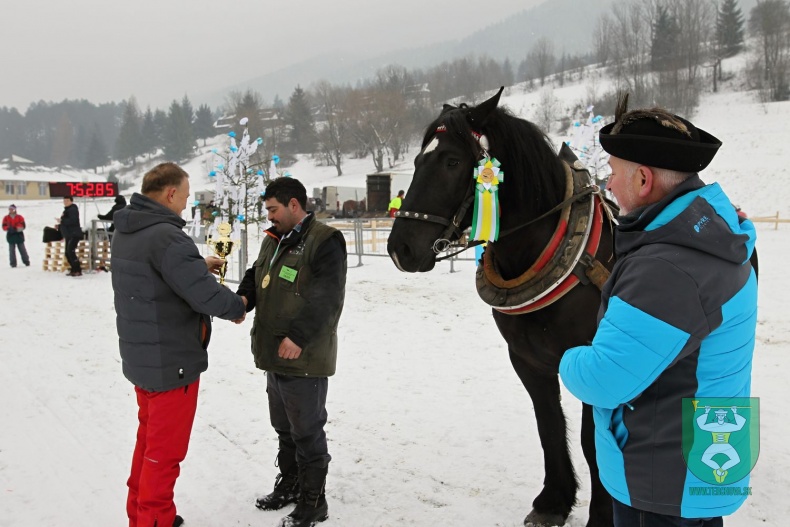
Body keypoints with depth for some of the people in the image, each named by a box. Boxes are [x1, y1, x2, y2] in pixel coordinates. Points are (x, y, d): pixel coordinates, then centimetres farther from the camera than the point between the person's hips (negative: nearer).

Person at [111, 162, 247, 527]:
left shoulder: (125, 232, 5)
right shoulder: (166, 236, -25)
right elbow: (205, 295, -27)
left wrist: (197, 264, 12)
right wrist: (237, 306, -9)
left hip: (141, 357, 10)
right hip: (171, 362, -10)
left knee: (149, 438, 23)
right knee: (165, 450, 4)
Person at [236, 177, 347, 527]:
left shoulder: (325, 241, -15)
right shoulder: (274, 240, 14)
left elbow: (326, 298, -23)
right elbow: (257, 276, 20)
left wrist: (298, 336, -29)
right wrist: (243, 297, -2)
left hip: (304, 357, -9)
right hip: (275, 354, 9)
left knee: (307, 431, 1)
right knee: (284, 426, 21)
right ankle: (289, 484, 38)